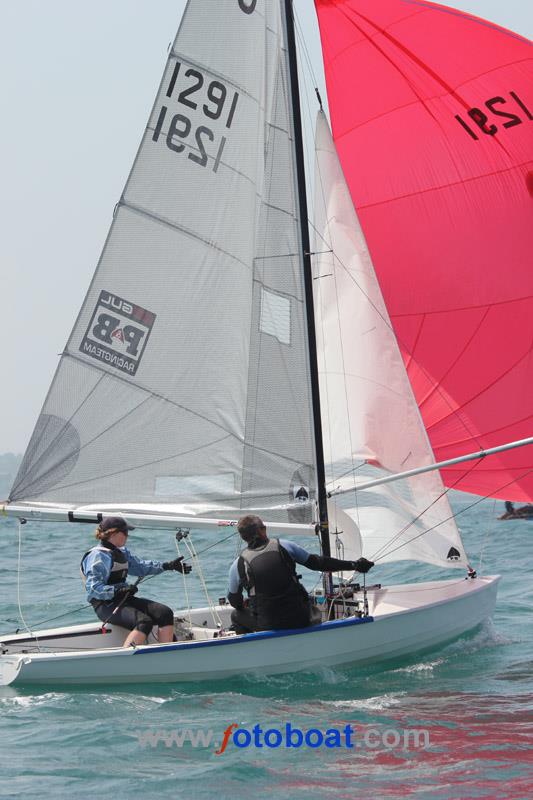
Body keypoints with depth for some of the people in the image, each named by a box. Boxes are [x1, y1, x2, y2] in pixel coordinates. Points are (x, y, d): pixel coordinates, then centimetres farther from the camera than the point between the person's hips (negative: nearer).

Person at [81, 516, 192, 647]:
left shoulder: (122, 552, 19)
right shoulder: (98, 556, -11)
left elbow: (140, 566, 28)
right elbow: (93, 588, -20)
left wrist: (168, 565, 19)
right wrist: (118, 590, -31)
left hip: (124, 599, 9)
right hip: (106, 605, -9)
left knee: (165, 613, -8)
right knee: (144, 622, -31)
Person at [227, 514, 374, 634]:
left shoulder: (238, 565, -4)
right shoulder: (284, 546, -1)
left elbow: (234, 601, 10)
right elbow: (317, 563, 5)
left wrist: (244, 604, 35)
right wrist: (354, 565, 15)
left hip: (268, 625, -1)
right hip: (300, 619, 2)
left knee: (236, 615, 24)